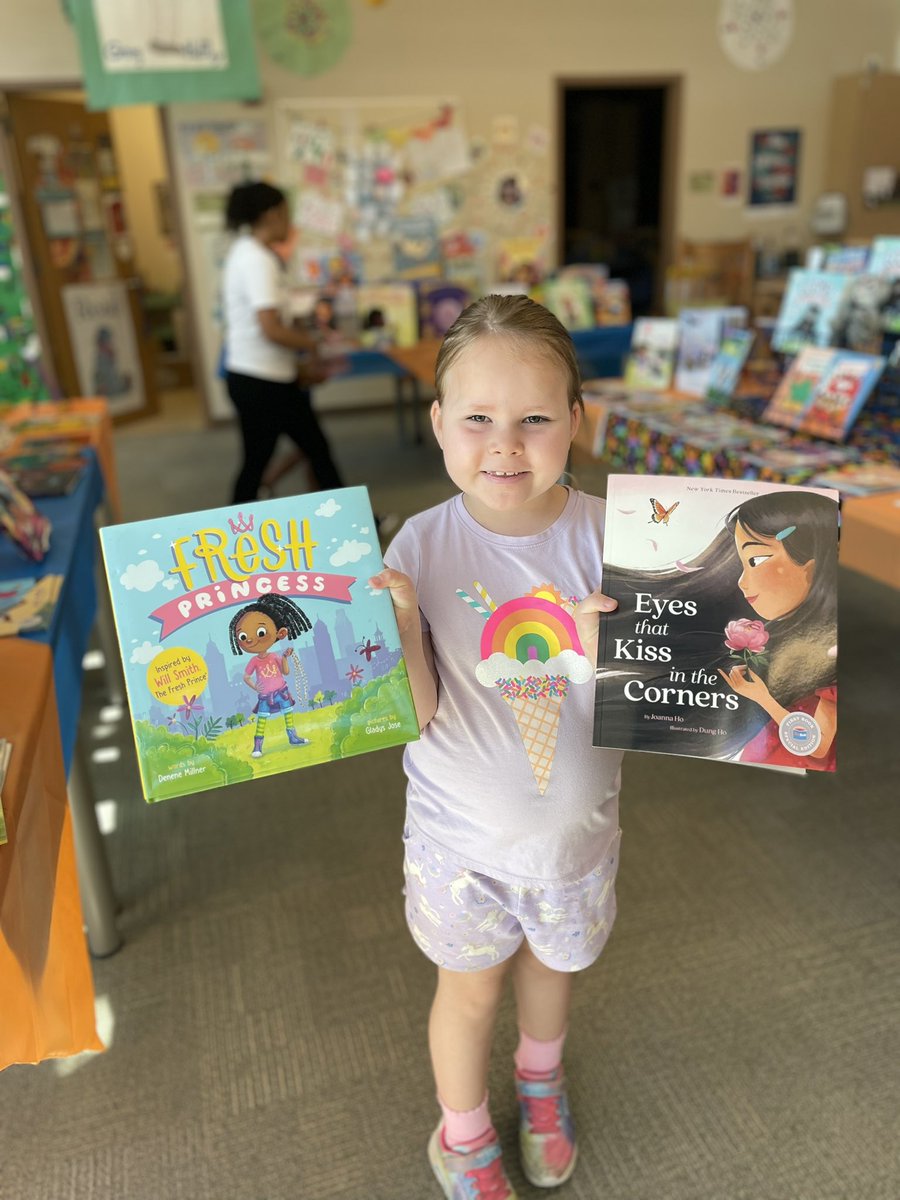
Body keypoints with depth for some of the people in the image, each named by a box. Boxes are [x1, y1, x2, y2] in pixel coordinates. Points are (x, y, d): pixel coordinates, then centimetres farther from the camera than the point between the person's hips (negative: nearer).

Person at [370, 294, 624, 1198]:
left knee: (551, 962, 28)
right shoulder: (424, 545, -19)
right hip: (462, 827, -1)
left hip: (575, 822, 2)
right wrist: (400, 626, -34)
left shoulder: (606, 536, -17)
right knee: (471, 987, 21)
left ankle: (540, 1078, 63)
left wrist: (606, 655, -33)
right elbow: (421, 718, -18)